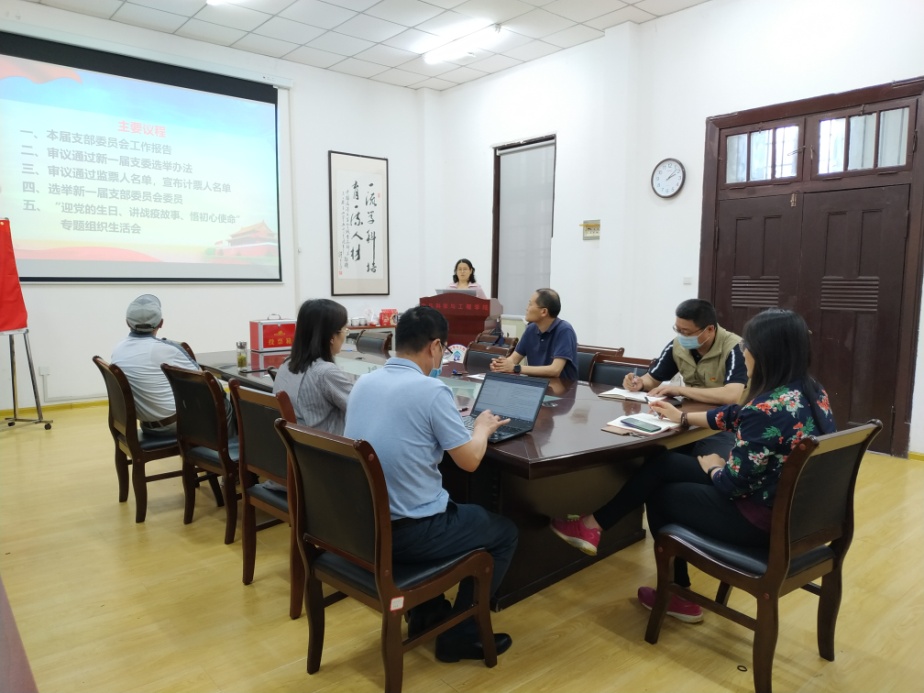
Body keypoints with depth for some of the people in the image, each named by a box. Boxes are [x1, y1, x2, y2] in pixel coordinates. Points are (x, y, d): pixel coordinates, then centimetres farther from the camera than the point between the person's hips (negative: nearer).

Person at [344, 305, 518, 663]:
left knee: (458, 509, 35)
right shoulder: (431, 389, -18)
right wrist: (483, 427, 7)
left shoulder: (363, 382, 3)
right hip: (405, 531, -7)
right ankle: (459, 635, 19)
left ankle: (426, 610, 39)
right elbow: (470, 460, -13)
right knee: (504, 531, 16)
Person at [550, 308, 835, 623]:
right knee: (663, 465, 10)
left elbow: (731, 483, -22)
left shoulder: (768, 409, -29)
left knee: (661, 493, 6)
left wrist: (712, 467, 0)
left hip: (761, 518, -8)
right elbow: (738, 416, 15)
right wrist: (683, 417, 24)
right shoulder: (811, 391, 1)